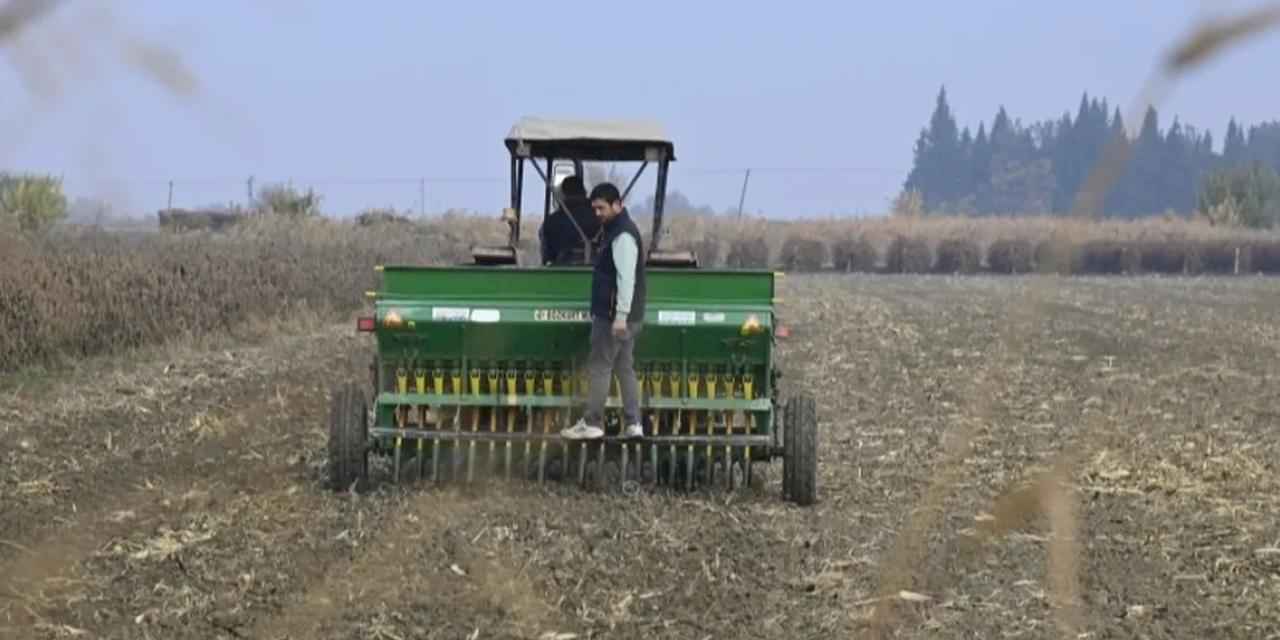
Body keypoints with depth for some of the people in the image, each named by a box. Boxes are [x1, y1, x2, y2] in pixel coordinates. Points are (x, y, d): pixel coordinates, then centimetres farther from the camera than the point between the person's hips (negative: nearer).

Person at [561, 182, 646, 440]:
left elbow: (626, 278, -24)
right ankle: (633, 424, 10)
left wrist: (620, 316, -27)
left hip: (613, 315, -10)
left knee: (599, 367, -5)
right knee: (624, 368, 10)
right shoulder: (615, 230, 17)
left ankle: (592, 423, -2)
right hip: (622, 315, 10)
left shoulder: (623, 235, -16)